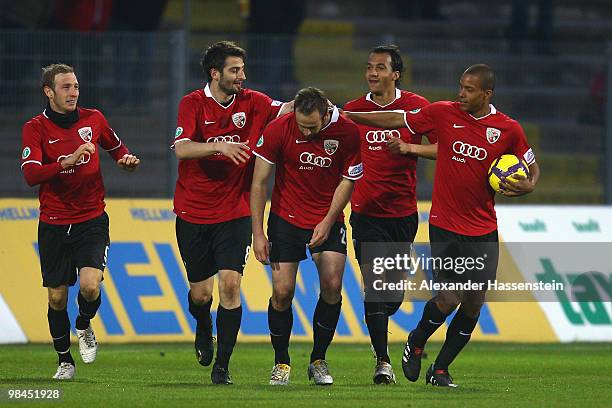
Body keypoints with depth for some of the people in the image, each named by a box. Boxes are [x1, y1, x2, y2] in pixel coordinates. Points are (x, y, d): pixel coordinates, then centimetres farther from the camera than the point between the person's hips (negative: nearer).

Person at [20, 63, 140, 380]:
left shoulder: (93, 119, 2)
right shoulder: (36, 128, -6)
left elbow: (116, 147, 22)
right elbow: (30, 174, -21)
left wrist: (126, 159, -1)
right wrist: (69, 161, -33)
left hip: (92, 220, 0)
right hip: (54, 223, 0)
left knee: (90, 285, -20)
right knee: (57, 297, 4)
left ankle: (84, 327, 13)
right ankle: (65, 361, 24)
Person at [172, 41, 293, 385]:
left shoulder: (251, 102, 3)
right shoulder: (193, 104, -5)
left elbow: (284, 110, -10)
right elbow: (182, 149, -18)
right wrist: (219, 146, -32)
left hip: (234, 212, 1)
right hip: (194, 212, -1)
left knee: (230, 283, -13)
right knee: (201, 293, 5)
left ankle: (222, 365, -4)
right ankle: (204, 330, 41)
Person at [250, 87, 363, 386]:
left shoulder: (347, 132, -13)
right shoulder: (278, 130, -16)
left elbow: (347, 181, 0)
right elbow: (259, 183, -9)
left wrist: (328, 221, -10)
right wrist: (258, 234, -12)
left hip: (328, 219, 1)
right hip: (286, 218, -1)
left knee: (332, 285, -14)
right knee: (282, 291, -7)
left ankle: (318, 360, 3)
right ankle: (281, 362, 12)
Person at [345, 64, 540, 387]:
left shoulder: (508, 130, -1)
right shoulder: (444, 114, -3)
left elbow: (532, 169, 12)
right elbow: (397, 120, 6)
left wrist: (527, 186, -11)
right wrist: (346, 116, 6)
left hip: (483, 230, 2)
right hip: (445, 226, -2)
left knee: (474, 303, 2)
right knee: (450, 298, -11)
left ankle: (440, 369, 20)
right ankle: (416, 342, 20)